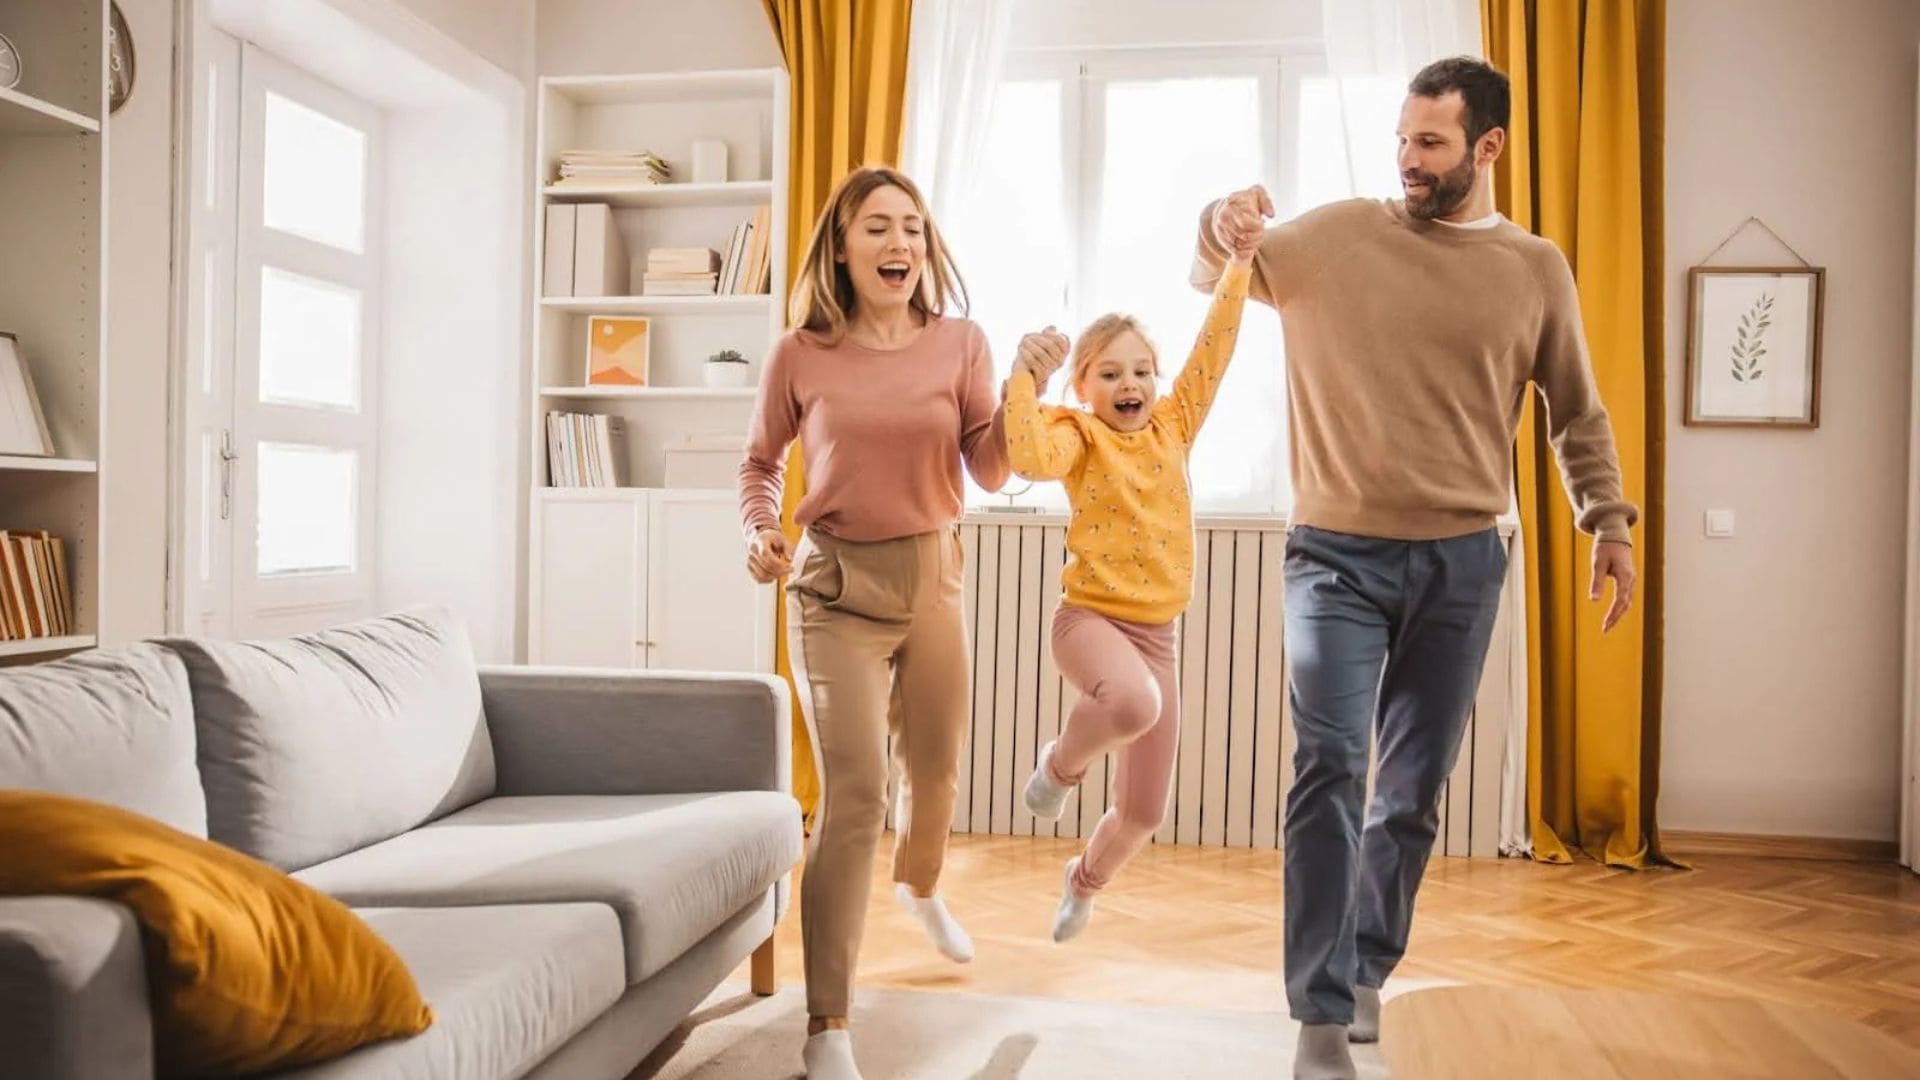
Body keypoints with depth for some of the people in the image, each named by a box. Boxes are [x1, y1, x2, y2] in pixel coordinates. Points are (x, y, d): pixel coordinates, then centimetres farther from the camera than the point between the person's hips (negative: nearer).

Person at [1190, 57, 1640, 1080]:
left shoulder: (1536, 269, 6)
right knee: (1329, 764, -14)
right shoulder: (1333, 234, 2)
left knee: (1414, 787, 10)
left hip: (1460, 562, 2)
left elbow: (1577, 413, 12)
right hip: (1337, 552, -2)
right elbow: (1212, 276, 7)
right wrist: (1221, 226, -16)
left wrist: (1609, 518, 0)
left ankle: (1366, 970, 30)